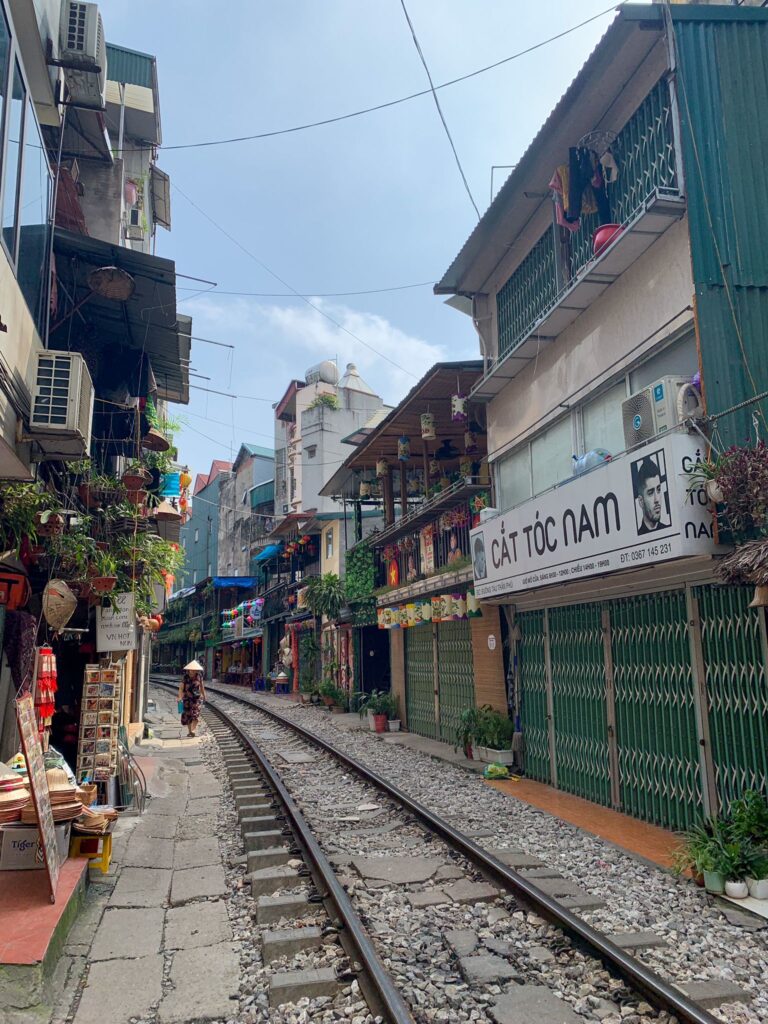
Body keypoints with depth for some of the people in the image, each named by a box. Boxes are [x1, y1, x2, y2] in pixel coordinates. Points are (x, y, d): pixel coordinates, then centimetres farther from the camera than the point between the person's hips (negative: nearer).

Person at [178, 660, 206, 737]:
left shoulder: (199, 676, -3)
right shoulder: (185, 677, -10)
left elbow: (201, 686, 10)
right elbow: (181, 687, -14)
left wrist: (203, 695, 18)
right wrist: (180, 697, -26)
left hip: (197, 697, 0)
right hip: (187, 698, 0)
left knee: (195, 713, -14)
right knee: (187, 714, 6)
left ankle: (193, 730, -18)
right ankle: (189, 731, 18)